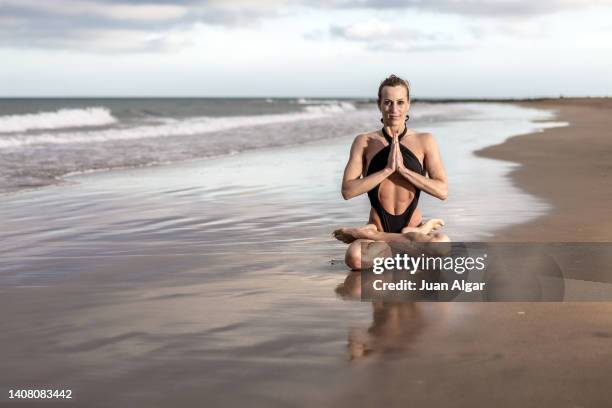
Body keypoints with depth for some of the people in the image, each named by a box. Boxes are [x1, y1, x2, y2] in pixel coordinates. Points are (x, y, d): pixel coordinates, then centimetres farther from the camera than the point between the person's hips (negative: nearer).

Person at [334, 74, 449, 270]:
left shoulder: (425, 141, 3)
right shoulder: (363, 142, 2)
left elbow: (442, 191, -6)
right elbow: (347, 191, -8)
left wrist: (403, 169, -14)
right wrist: (387, 169, -15)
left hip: (413, 225, 2)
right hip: (378, 225, -2)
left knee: (442, 243, -36)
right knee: (354, 257, -37)